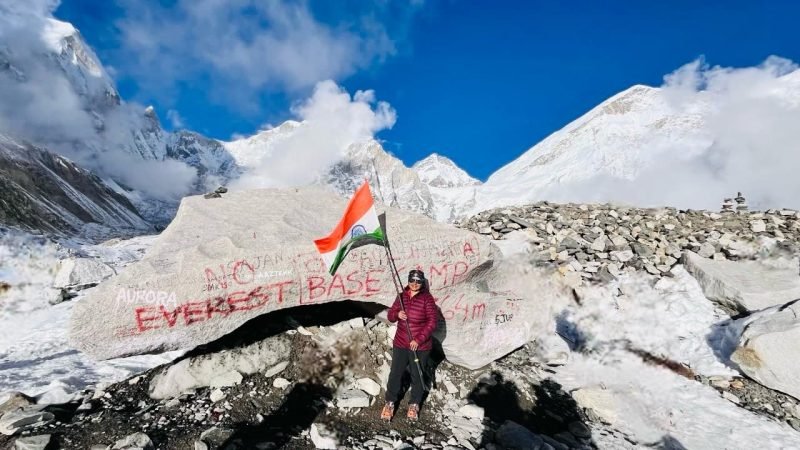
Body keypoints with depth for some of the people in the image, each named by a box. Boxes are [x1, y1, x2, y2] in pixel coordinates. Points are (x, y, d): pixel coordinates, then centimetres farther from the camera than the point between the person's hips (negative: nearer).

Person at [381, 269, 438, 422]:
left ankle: (414, 404, 33)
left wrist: (418, 340, -20)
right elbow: (390, 316, 8)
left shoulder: (427, 298, -11)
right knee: (395, 373, 8)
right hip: (400, 344, 3)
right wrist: (397, 314, -16)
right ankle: (390, 402, 28)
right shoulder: (402, 296, 2)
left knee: (417, 376, 12)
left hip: (420, 346, -3)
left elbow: (432, 322, -14)